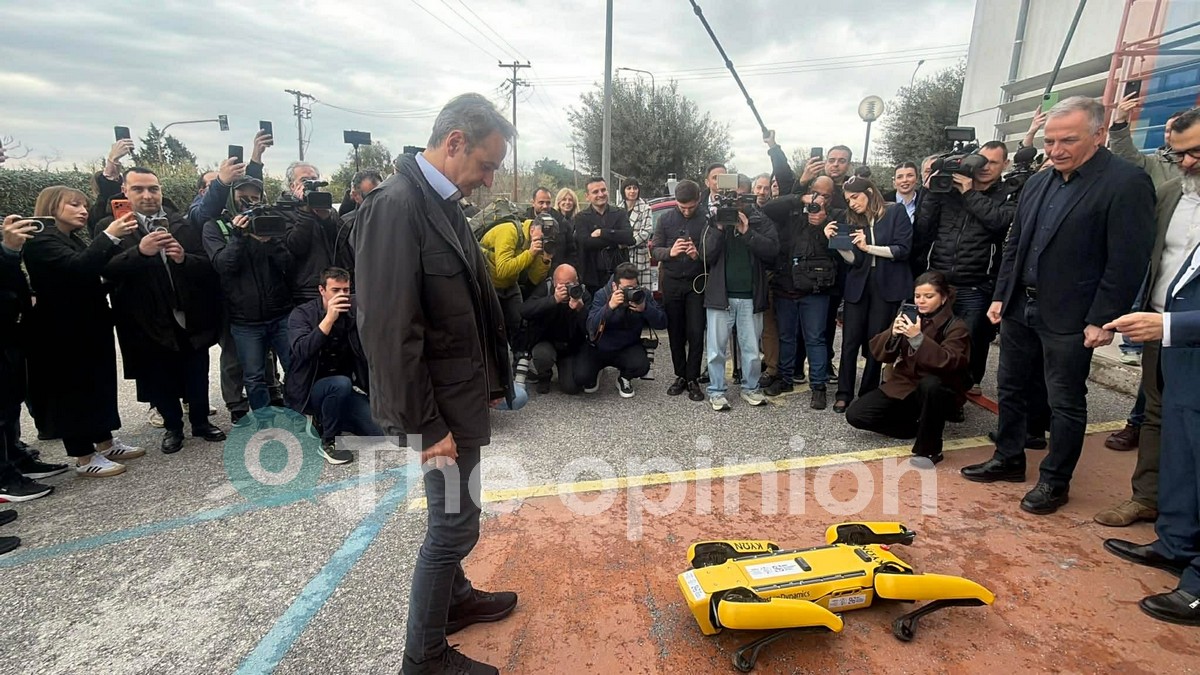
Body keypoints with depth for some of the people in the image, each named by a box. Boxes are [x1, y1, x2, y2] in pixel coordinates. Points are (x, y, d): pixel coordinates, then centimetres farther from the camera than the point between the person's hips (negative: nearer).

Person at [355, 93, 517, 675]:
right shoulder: (396, 206, -21)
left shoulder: (443, 204, 7)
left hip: (461, 393, 9)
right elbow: (389, 332, -24)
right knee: (455, 522, 4)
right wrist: (424, 426, -20)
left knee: (454, 516, 23)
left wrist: (489, 383, 10)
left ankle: (454, 597, 45)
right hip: (436, 406, -9)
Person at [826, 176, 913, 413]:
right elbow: (854, 260, -1)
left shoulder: (896, 212, -1)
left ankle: (868, 393, 16)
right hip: (859, 285, 3)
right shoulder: (853, 220, 8)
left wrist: (868, 247, -17)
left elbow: (902, 249, -9)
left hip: (887, 286, -2)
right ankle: (844, 393, 7)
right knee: (850, 340, -2)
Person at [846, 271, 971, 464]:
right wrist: (893, 334, -25)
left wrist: (918, 338, -38)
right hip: (902, 386, 4)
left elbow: (948, 362, -29)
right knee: (855, 414, -12)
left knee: (930, 383, -41)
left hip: (938, 392, -4)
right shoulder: (909, 317, 2)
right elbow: (877, 352, -5)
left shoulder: (955, 326, -10)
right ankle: (918, 426, 6)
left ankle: (929, 448, -20)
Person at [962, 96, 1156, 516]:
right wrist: (1001, 295, 10)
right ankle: (1009, 460, 32)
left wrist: (1103, 320, -16)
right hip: (1019, 308, 7)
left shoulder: (1127, 183, -11)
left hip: (1069, 319, -7)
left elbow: (1128, 261, -14)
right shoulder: (1038, 182, 9)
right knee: (1010, 387, 16)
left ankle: (1055, 481, 22)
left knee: (1065, 403, 6)